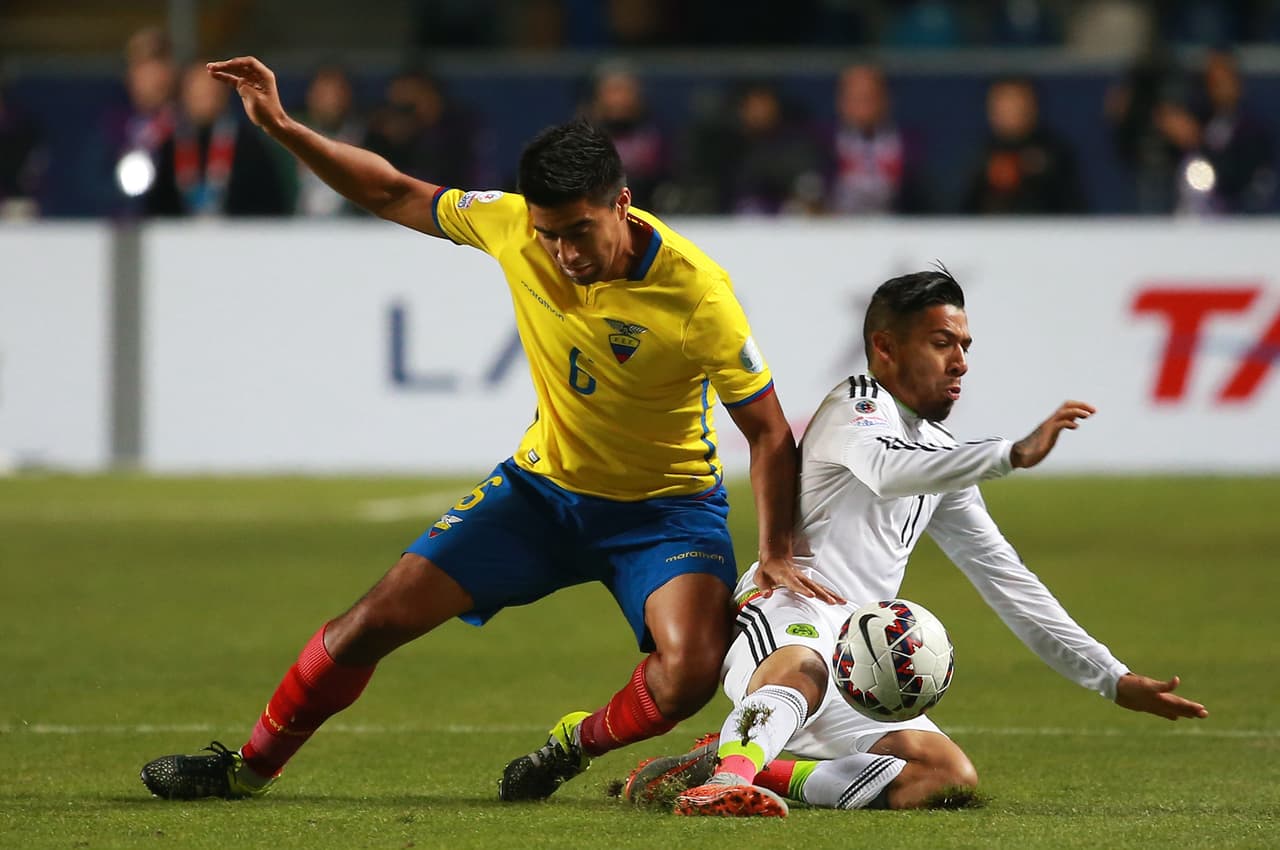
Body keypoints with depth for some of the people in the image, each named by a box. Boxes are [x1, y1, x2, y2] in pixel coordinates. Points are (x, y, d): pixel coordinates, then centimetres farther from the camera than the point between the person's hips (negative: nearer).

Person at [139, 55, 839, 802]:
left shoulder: (696, 293, -27)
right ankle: (248, 768, 18)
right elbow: (394, 194, 0)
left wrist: (777, 557, -22)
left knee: (691, 671, -30)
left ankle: (578, 744, 3)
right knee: (380, 618, -3)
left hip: (666, 506, -3)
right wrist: (283, 128, -7)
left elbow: (770, 434, -16)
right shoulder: (513, 224, -16)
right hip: (544, 484, 4)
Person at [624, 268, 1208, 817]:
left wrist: (1114, 680, 25)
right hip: (788, 614, -8)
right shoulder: (858, 404, 2)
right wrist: (1015, 454, -36)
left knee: (952, 777, -16)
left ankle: (746, 770, -20)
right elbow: (888, 470, -23)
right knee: (804, 666, -42)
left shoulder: (942, 458, 28)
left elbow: (1008, 583, 31)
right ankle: (730, 776, -68)